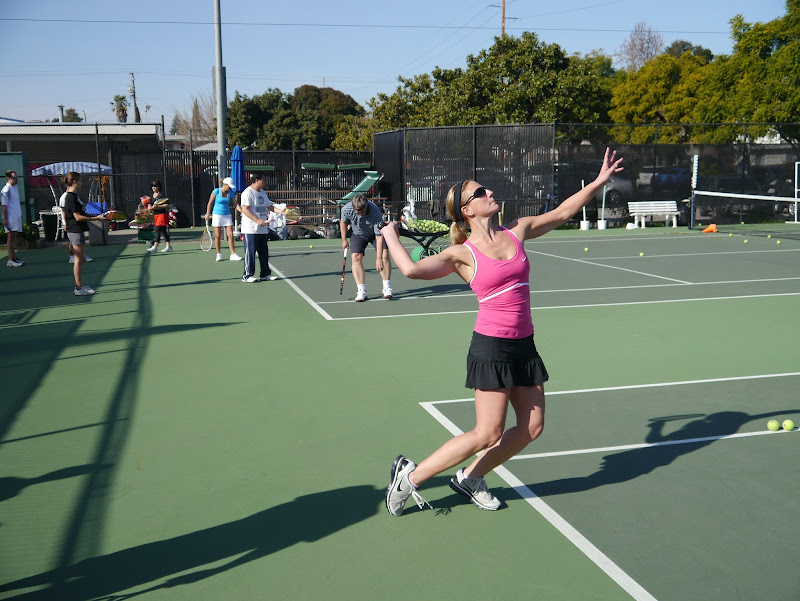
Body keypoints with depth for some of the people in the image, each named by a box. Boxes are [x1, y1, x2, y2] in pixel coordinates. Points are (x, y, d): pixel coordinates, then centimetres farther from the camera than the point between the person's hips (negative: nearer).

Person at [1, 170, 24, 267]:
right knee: (10, 237, -6)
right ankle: (11, 260, -5)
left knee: (13, 237, 13)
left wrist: (20, 215, 20)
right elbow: (4, 205, -13)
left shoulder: (15, 188, 16)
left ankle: (14, 257, 18)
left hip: (17, 216, 8)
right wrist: (5, 219, -17)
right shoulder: (6, 190, -11)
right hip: (10, 217, -8)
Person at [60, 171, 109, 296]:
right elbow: (78, 217, -20)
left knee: (81, 260, 14)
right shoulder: (71, 197, -15)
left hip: (78, 231, 10)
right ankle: (79, 288, -2)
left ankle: (79, 285, 20)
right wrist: (95, 218, -19)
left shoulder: (74, 196, 15)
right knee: (78, 260, -6)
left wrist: (95, 216, 17)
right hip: (75, 231, -10)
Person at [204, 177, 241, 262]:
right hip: (217, 215, -3)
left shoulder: (231, 193, 1)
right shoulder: (216, 191, -9)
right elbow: (210, 202, -2)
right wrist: (207, 214, -2)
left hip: (227, 216, 3)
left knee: (230, 235, -5)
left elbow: (235, 204, 6)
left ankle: (233, 254, -2)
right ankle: (218, 254, 13)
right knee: (218, 236, 1)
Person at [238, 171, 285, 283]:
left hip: (262, 229, 8)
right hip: (250, 230, -8)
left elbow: (269, 206, 18)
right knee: (250, 252, -4)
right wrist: (258, 220, -24)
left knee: (264, 252, 11)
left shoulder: (263, 193, 15)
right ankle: (247, 275, 2)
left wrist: (280, 210, 0)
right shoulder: (247, 193, -11)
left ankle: (265, 274, 18)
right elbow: (244, 210, -18)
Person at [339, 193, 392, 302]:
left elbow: (379, 236, -35)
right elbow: (343, 222, -3)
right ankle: (361, 291, -18)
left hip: (375, 234, -2)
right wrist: (344, 240, 0)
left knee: (384, 255, -18)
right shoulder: (347, 209, -28)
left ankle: (387, 288, -8)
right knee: (356, 257, -17)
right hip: (358, 235, 2)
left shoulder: (375, 212, -37)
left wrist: (379, 258, -37)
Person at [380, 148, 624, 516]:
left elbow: (562, 213, 18)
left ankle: (470, 478, 24)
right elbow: (412, 269, -22)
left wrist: (600, 181, 18)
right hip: (491, 347, -7)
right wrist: (390, 235, -5)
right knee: (487, 434, -6)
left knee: (532, 428, 7)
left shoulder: (517, 231, 7)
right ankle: (409, 476, 7)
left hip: (524, 346, 7)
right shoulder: (462, 253, -10)